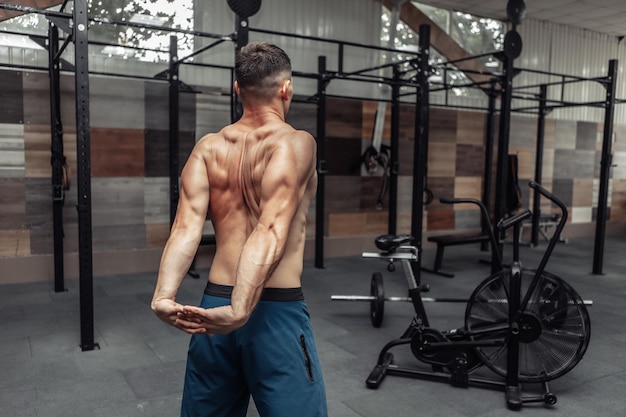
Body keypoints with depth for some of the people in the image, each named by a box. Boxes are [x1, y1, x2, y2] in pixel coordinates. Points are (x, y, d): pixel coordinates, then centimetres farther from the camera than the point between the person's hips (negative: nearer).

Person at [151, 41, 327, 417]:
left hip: (213, 305, 5)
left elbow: (187, 227, -8)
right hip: (277, 311, -5)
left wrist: (165, 297, -16)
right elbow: (272, 230, -23)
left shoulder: (207, 148, 6)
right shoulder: (296, 143, -8)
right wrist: (241, 310, -29)